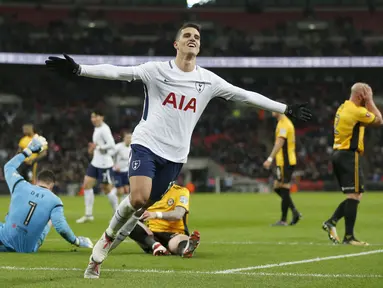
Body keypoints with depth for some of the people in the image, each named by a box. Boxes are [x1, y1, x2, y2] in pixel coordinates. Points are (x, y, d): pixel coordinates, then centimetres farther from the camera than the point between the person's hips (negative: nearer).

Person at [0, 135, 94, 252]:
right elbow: (61, 227, -17)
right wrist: (77, 241, -1)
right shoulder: (55, 201, -5)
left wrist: (28, 150, 27)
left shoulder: (20, 186, 0)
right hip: (26, 249, -1)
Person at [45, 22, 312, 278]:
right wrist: (78, 69, -24)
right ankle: (108, 235, 5)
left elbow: (246, 95, 10)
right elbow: (118, 72, -12)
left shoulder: (208, 80, 6)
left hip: (175, 154, 4)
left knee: (145, 205, 3)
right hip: (147, 143, -3)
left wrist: (286, 109, 10)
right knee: (138, 198, -23)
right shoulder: (157, 70, -3)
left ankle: (101, 251, 20)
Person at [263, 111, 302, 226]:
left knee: (284, 189, -5)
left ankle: (283, 220, 0)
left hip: (285, 162, -10)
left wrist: (270, 159, -30)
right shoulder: (286, 122, 17)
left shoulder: (283, 124, -15)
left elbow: (279, 143, -25)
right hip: (283, 161, 10)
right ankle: (295, 212, 10)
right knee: (277, 188, 13)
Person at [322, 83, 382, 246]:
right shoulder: (357, 111, -15)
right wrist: (370, 102, 0)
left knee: (354, 196, 15)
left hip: (339, 154, 10)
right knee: (355, 196, -8)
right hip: (350, 155, -10)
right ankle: (349, 237, -9)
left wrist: (368, 103, 16)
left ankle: (331, 222, 7)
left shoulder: (343, 108, 15)